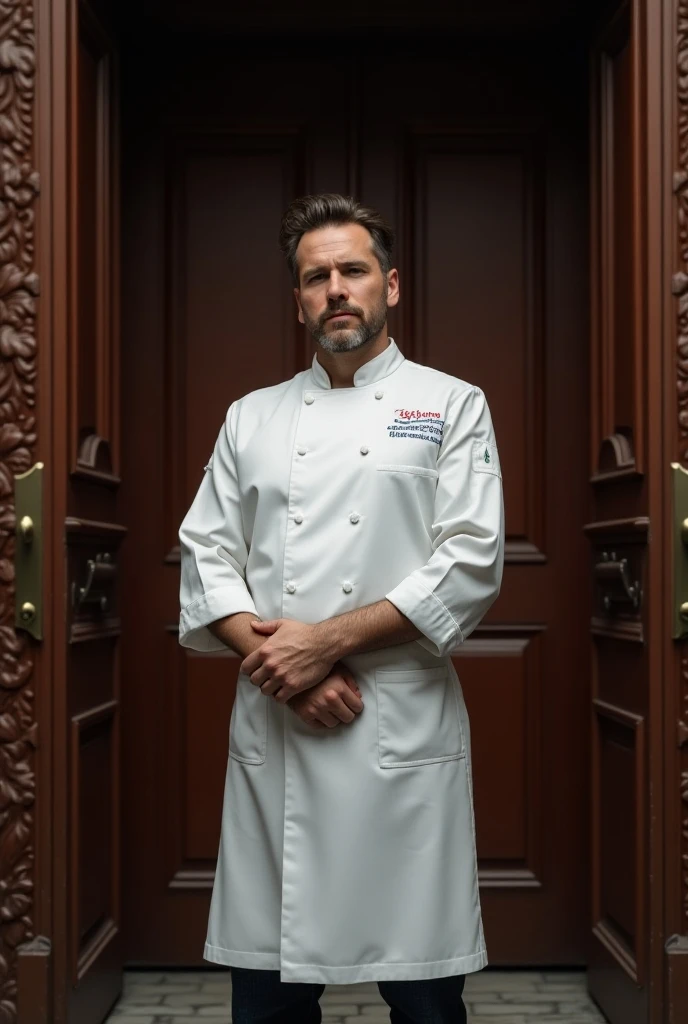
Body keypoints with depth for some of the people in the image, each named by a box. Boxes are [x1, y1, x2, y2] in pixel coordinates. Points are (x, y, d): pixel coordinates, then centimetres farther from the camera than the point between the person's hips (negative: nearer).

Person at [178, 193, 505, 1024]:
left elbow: (470, 566, -6)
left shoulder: (452, 405, 4)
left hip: (403, 730, -3)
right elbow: (206, 558, 8)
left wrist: (325, 641, -12)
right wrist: (276, 660, -8)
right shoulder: (253, 417, 14)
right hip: (272, 730, 3)